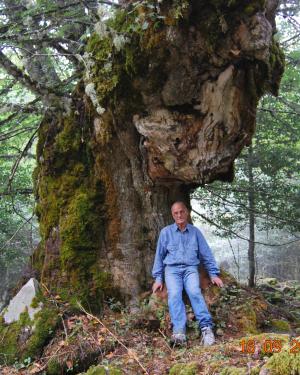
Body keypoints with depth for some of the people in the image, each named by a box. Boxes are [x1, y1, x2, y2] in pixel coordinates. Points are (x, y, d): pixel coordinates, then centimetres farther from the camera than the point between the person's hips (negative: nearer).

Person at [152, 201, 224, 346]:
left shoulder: (195, 232, 11)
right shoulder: (166, 232, 8)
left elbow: (206, 254, 15)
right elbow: (159, 255, 11)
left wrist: (214, 274, 8)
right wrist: (158, 278, 5)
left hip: (190, 269, 1)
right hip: (172, 269, 0)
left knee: (195, 292, -30)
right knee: (174, 294, -30)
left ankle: (206, 327, -40)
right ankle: (179, 332, -42)